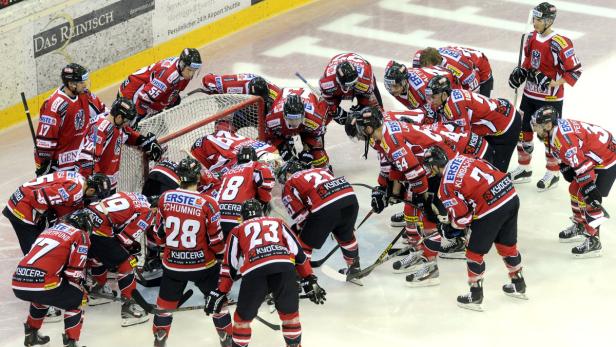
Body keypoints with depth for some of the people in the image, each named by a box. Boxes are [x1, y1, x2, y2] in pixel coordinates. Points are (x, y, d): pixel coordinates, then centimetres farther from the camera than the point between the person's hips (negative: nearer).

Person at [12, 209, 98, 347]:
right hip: (41, 284, -7)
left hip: (17, 284, 7)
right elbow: (75, 272, 2)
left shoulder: (50, 229, 28)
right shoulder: (80, 235, 8)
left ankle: (32, 334, 41)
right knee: (78, 299, 16)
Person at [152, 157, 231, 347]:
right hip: (203, 264, -2)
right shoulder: (207, 203, -17)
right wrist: (221, 255, 8)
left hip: (173, 264, 2)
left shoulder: (165, 198, -8)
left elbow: (160, 232, 5)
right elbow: (216, 239, -10)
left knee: (166, 303, 21)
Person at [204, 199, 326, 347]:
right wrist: (309, 281, 28)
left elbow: (230, 265, 25)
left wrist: (220, 293, 28)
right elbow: (298, 252, 26)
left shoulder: (238, 230, 31)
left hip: (254, 271, -1)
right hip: (285, 266, 1)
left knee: (243, 317, 18)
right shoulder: (278, 222, 34)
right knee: (290, 313, 22)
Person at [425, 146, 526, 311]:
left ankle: (475, 296, 21)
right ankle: (518, 285, 41)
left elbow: (461, 216, -7)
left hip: (491, 210, -7)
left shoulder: (446, 187, -6)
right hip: (511, 197, 7)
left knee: (475, 252, 12)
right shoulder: (462, 158, 12)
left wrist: (452, 227, 17)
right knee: (507, 244, 26)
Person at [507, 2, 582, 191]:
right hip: (530, 94, 7)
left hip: (550, 99, -7)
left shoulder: (560, 44, -23)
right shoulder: (531, 38, 1)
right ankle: (524, 169, 31)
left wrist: (553, 84, -24)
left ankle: (552, 174, 20)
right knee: (523, 131, 14)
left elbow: (575, 71, -19)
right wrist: (521, 71, 3)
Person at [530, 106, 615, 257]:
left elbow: (582, 166, -34)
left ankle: (593, 242, -2)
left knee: (588, 199, -10)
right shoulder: (556, 129, -2)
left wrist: (591, 191, -32)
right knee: (575, 189, 17)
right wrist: (565, 168, 6)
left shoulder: (564, 139, -32)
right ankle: (580, 226, 36)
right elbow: (568, 155, 16)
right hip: (595, 156, 10)